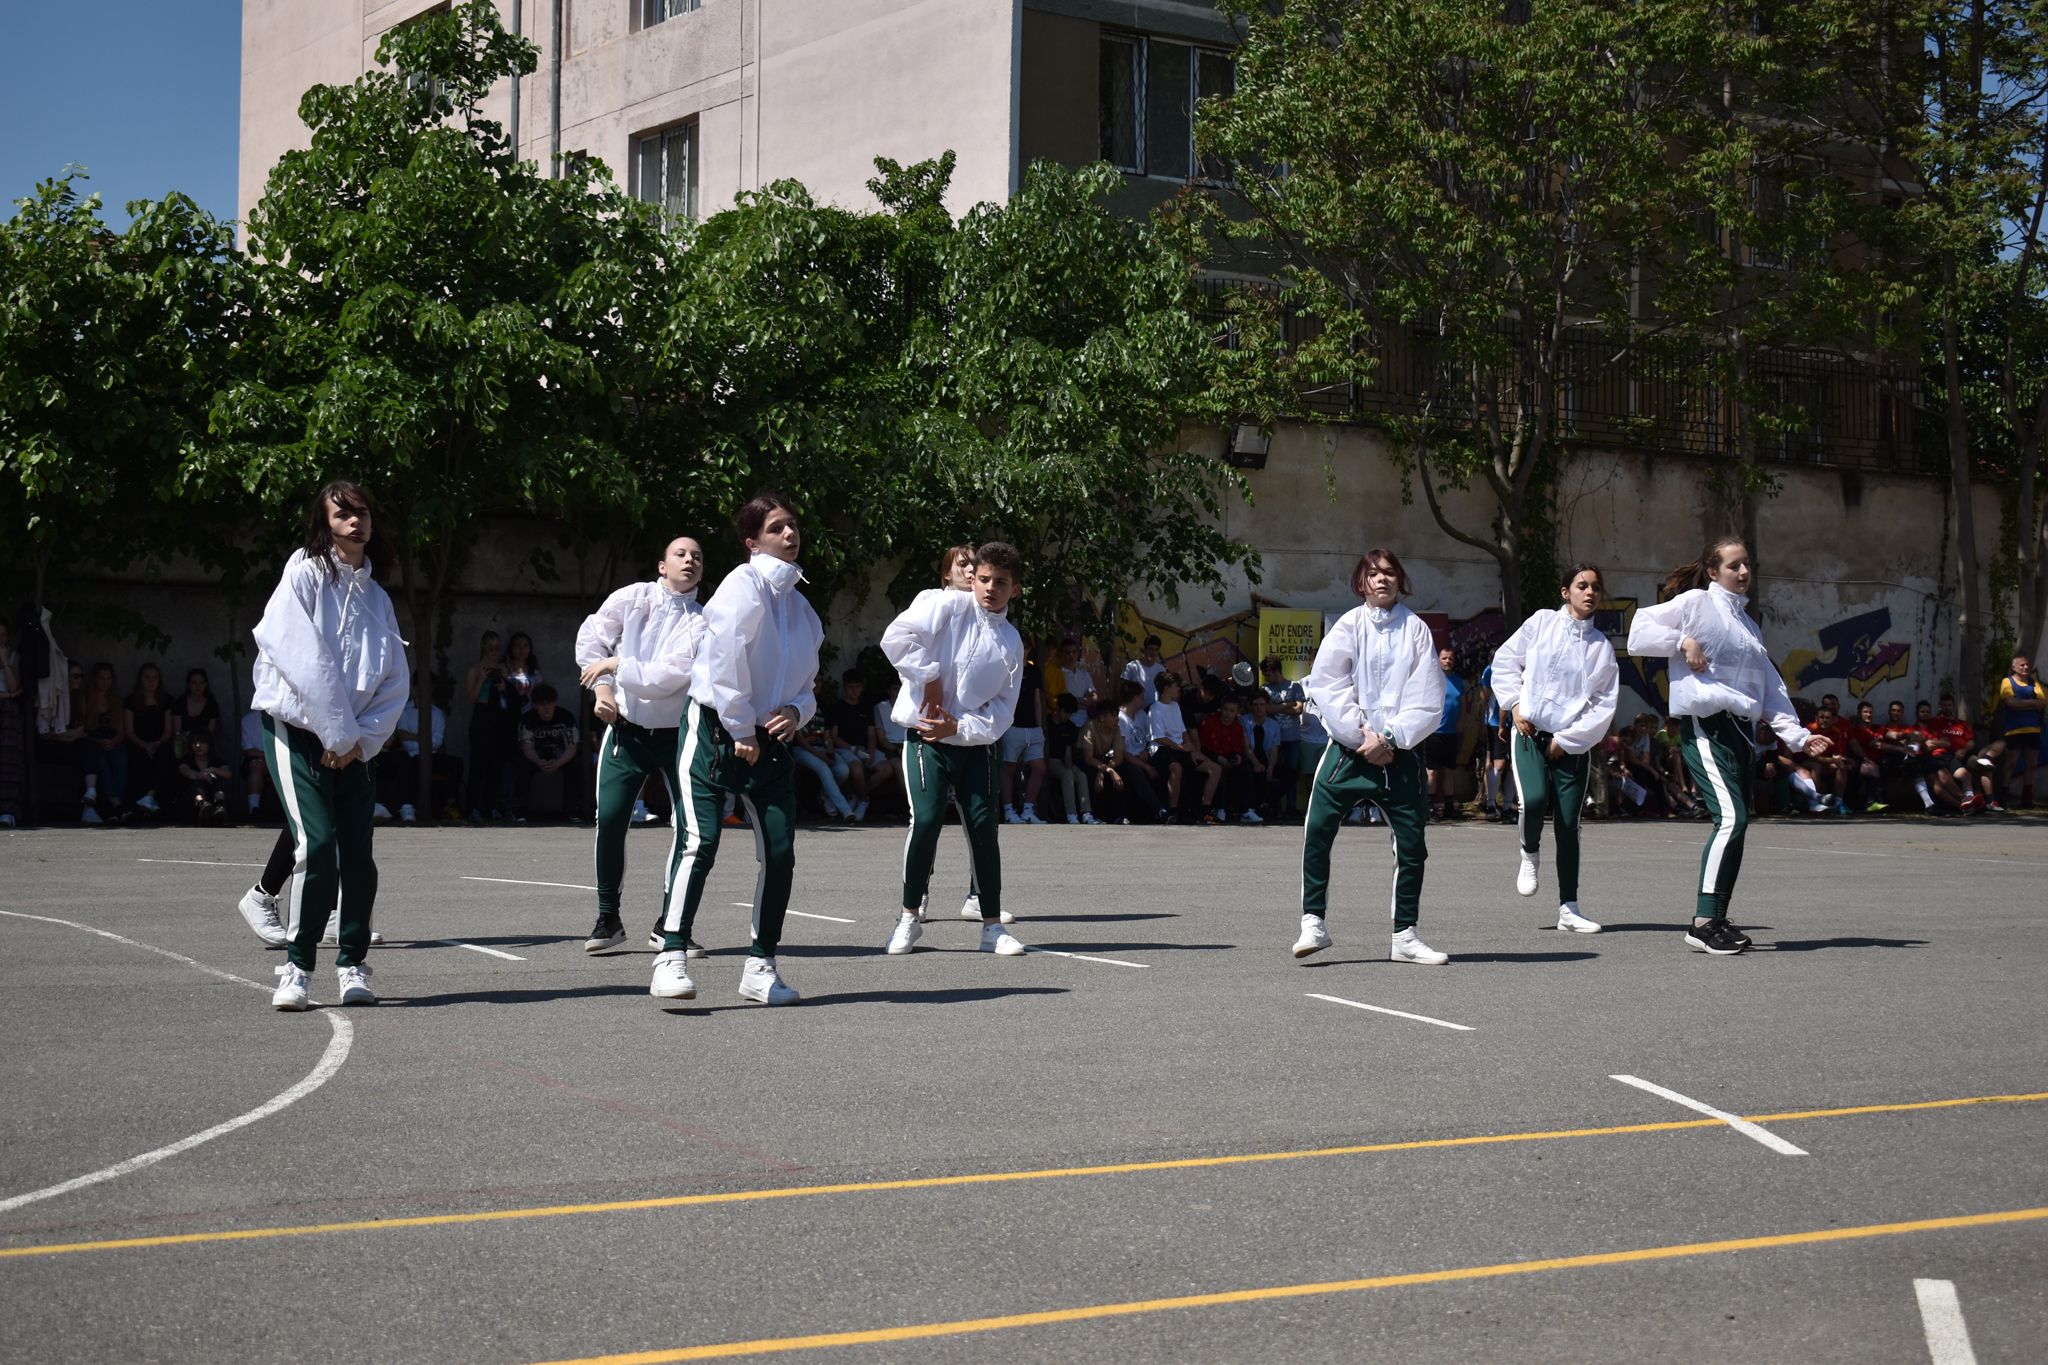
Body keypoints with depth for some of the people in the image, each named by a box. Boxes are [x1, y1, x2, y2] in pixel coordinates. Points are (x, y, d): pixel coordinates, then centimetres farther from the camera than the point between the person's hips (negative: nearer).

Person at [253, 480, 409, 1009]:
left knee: (358, 854, -3)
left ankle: (352, 964, 11)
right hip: (295, 731, -5)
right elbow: (303, 659, -13)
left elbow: (394, 682, 9)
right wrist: (338, 732, -14)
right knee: (317, 845, -17)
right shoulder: (305, 572, -4)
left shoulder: (376, 597, 13)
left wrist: (360, 738, -5)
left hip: (350, 742, 5)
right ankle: (296, 968, -6)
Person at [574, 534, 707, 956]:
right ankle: (607, 918, 8)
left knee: (691, 823, -6)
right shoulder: (632, 598, -1)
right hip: (626, 728, 0)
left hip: (677, 734, 0)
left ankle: (669, 922, 7)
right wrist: (602, 689, -6)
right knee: (610, 819, -7)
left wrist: (618, 664, -12)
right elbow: (590, 638, 4)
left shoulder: (702, 621, -7)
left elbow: (667, 677, -17)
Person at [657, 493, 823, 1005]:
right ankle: (671, 956, -15)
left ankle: (761, 964, 11)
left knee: (780, 851, 0)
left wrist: (797, 710, 0)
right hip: (716, 729, -7)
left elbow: (806, 678, 22)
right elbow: (725, 660, -15)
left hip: (769, 738, 7)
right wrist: (741, 731, -13)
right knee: (701, 840, -18)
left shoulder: (800, 605, 15)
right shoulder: (745, 584, -8)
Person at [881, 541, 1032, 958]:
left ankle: (992, 925, 8)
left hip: (976, 741, 4)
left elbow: (1003, 709, 6)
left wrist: (959, 727, -10)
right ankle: (910, 917, 3)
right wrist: (929, 679, -13)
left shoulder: (1011, 642, 9)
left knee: (983, 826, -1)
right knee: (926, 820, -14)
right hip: (926, 736, -4)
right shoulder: (946, 606, -5)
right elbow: (897, 636, -19)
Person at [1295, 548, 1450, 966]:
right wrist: (1363, 735, -11)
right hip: (1348, 749, -1)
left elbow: (1428, 699, -3)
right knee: (1317, 830, -11)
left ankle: (1405, 935, 15)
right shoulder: (1348, 626, 1)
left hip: (1400, 753, 1)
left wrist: (1389, 738, -12)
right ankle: (1314, 923, 0)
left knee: (1412, 843, 3)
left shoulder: (1416, 629, 2)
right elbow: (1327, 685, -6)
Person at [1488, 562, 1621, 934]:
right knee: (1533, 800, -26)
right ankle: (1530, 853, 7)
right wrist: (1514, 704, -3)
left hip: (1573, 745, 1)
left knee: (1568, 825, 0)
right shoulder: (1541, 623, 3)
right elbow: (1505, 660, 8)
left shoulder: (1602, 648, 4)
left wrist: (1566, 739, -8)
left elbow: (1604, 705, -1)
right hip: (1530, 733, -1)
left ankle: (1569, 910, 7)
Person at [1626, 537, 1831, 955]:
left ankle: (1718, 920, 12)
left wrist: (1797, 735, 13)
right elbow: (1639, 631, -5)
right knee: (1731, 817, -19)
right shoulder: (1696, 603, 1)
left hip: (1740, 728, 8)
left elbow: (1771, 688, 22)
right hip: (1707, 725, -8)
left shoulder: (1747, 623, 23)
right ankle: (1703, 922, -18)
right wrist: (1683, 641, -15)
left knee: (1736, 822, 5)